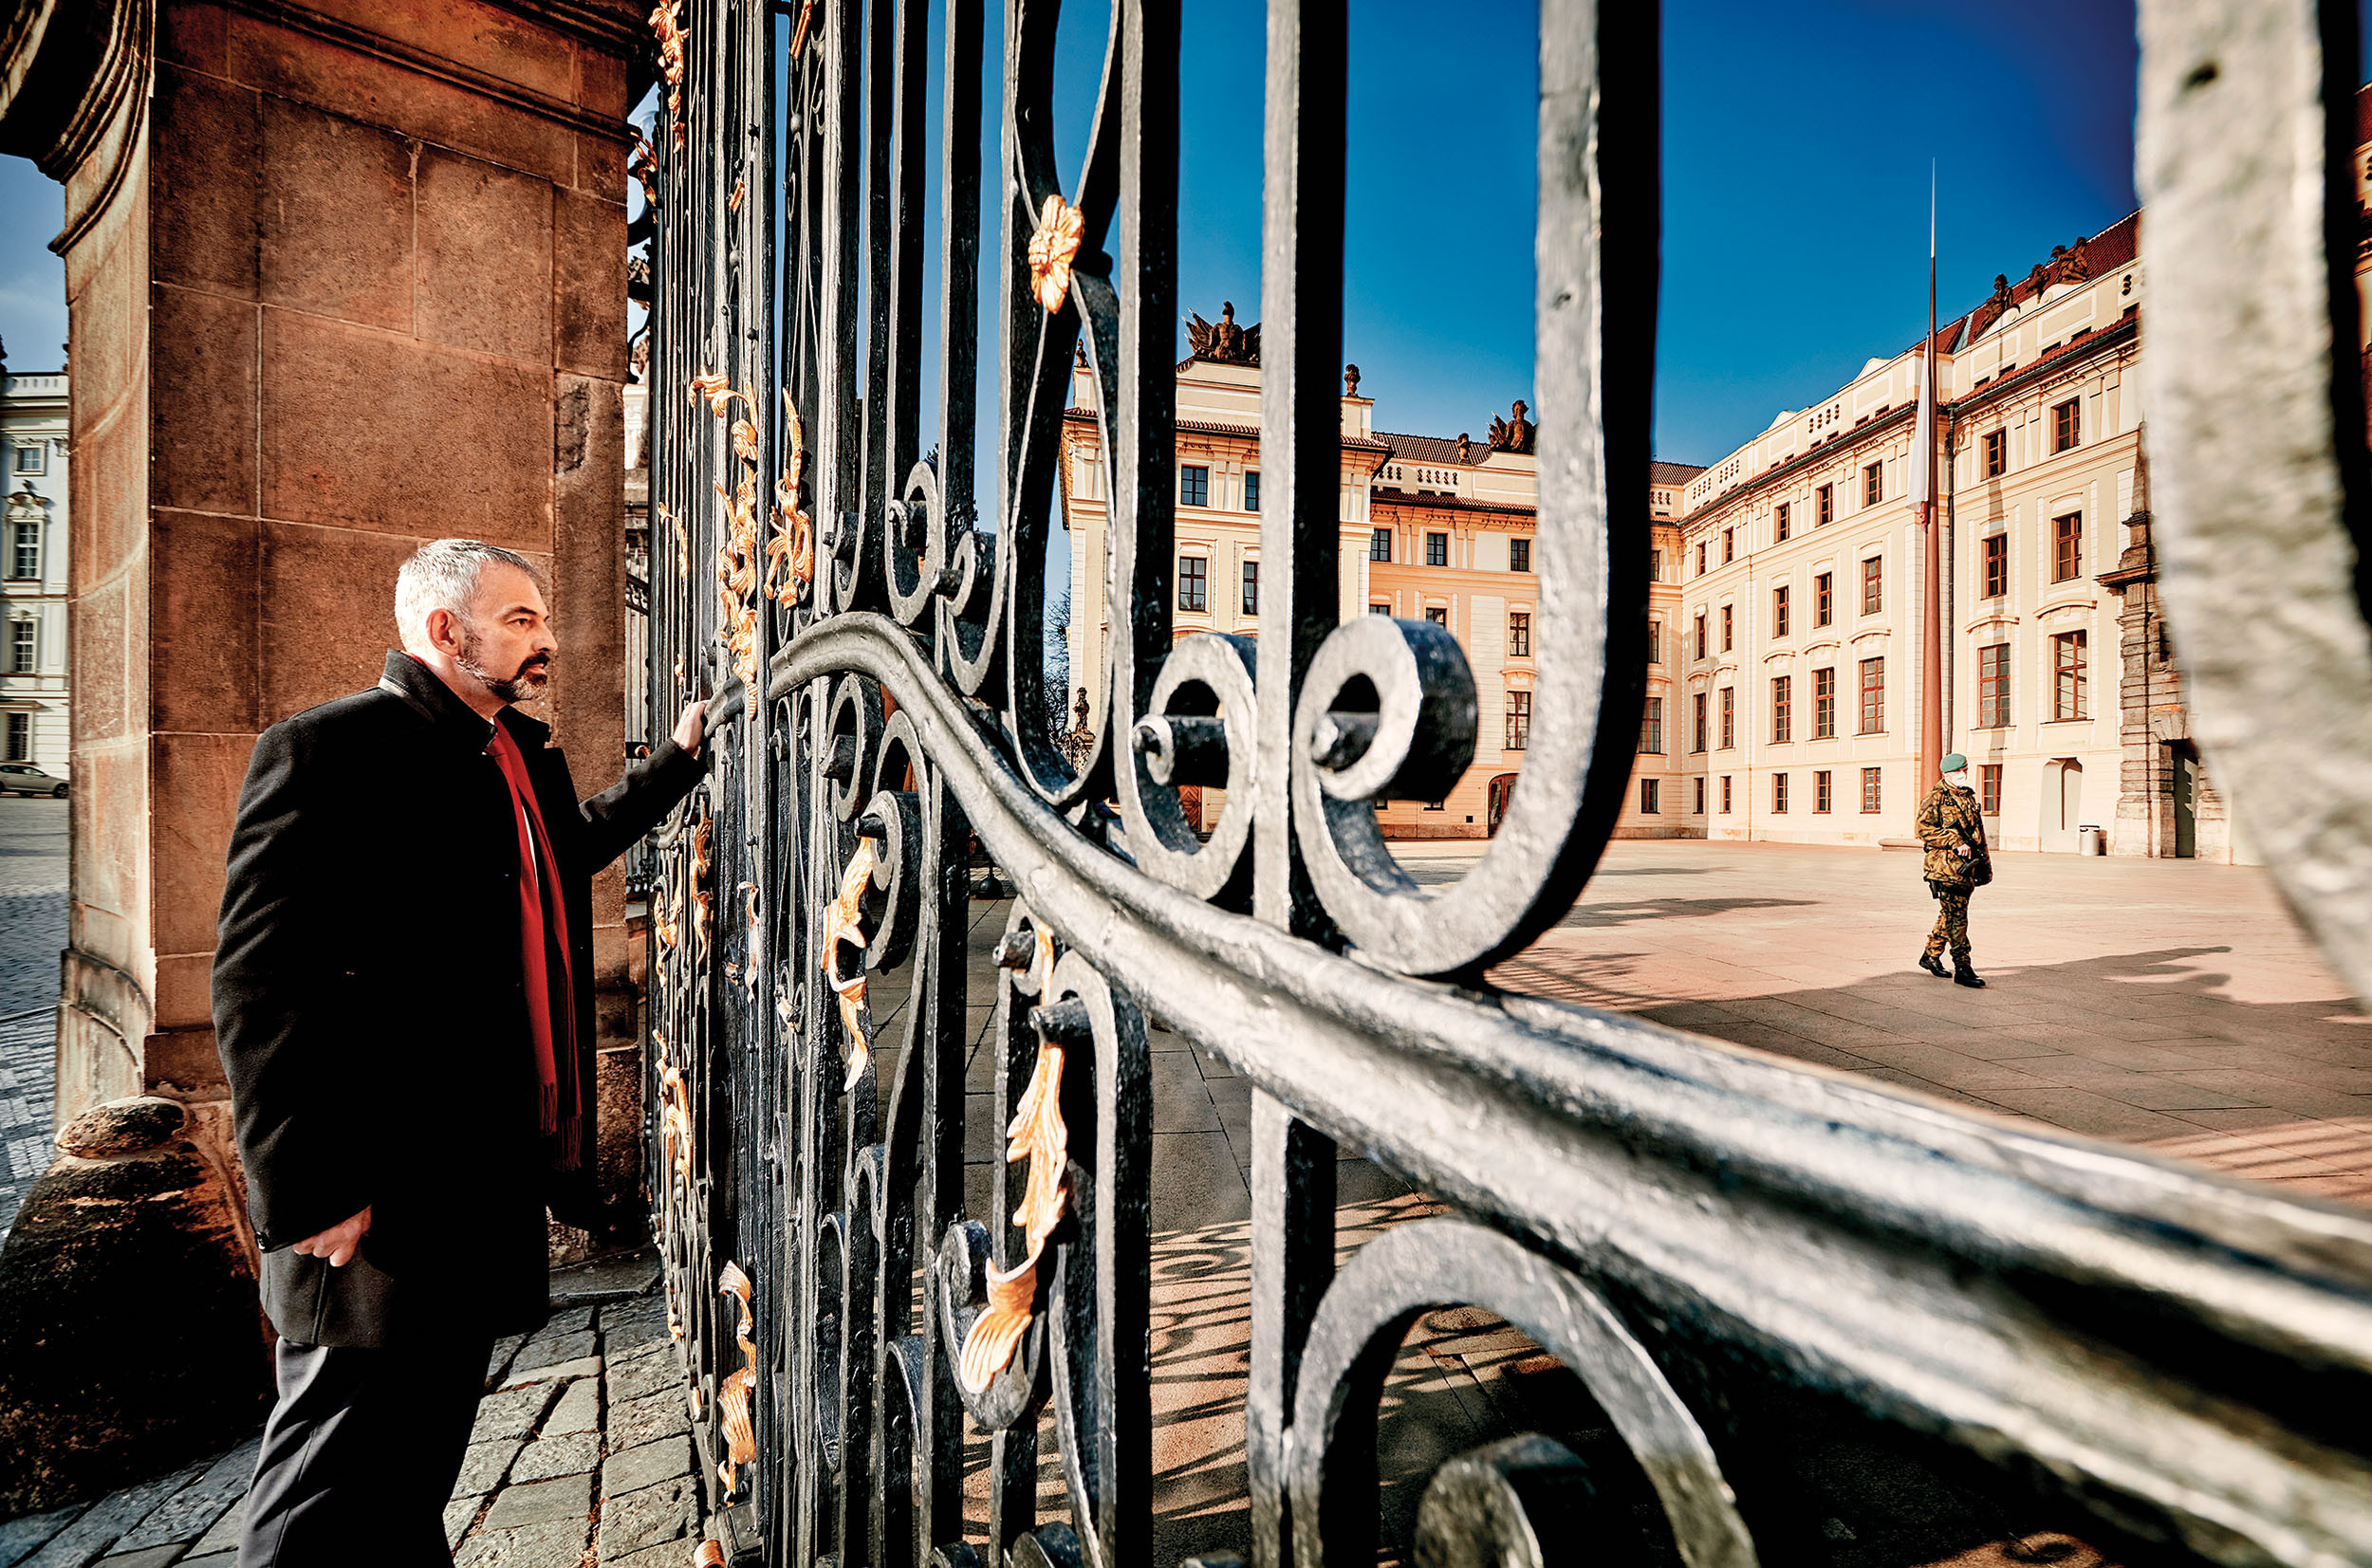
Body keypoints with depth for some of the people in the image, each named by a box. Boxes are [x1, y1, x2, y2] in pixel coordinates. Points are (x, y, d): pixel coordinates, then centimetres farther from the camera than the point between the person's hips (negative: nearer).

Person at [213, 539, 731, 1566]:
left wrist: (677, 759, 31)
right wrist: (310, 1196, -20)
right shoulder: (327, 750, -13)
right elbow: (259, 980, -18)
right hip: (374, 1211, -8)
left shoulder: (526, 756, 12)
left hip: (496, 1187, 8)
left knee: (418, 1481, 24)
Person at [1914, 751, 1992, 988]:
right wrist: (1955, 843, -21)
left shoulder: (1969, 797, 18)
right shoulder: (1936, 798, -6)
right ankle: (1962, 969, -9)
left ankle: (1930, 956, 28)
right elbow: (1924, 829, -15)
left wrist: (1985, 865, 24)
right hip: (1945, 866, -8)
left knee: (1950, 915, 14)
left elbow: (1979, 833, 25)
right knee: (1956, 917, -10)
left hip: (1966, 868, 8)